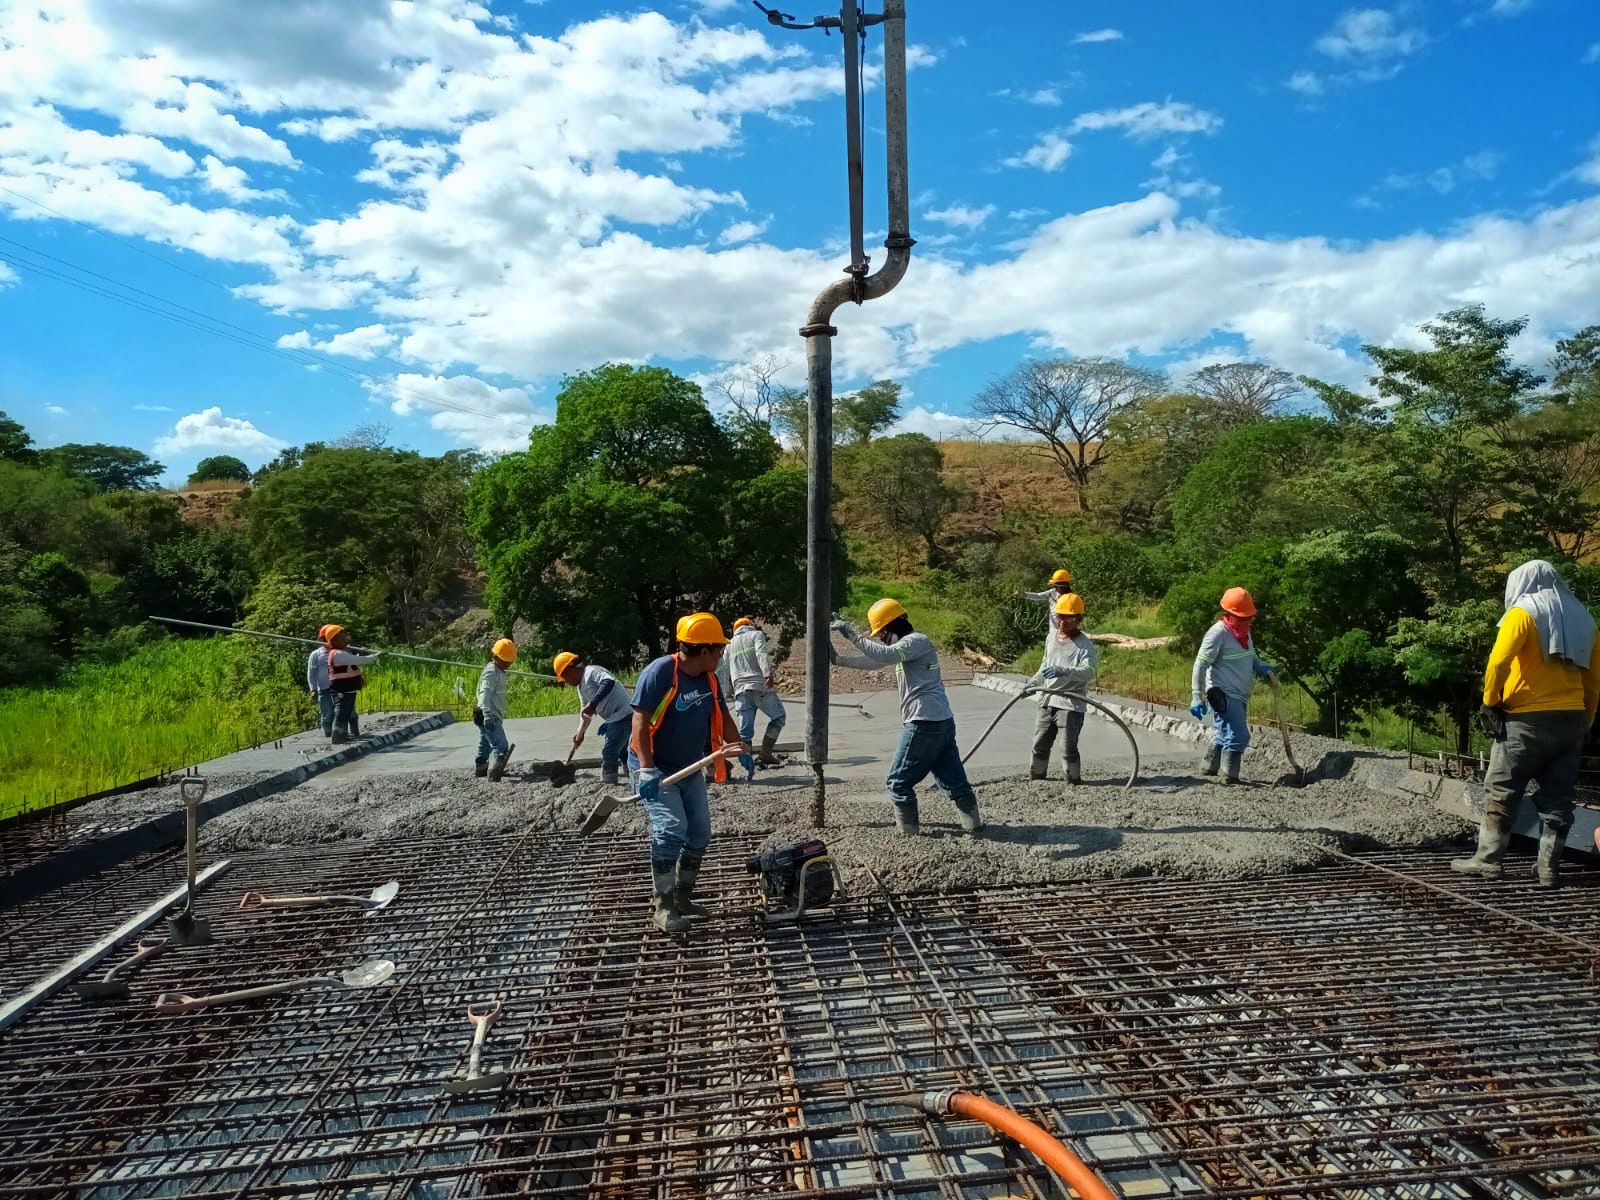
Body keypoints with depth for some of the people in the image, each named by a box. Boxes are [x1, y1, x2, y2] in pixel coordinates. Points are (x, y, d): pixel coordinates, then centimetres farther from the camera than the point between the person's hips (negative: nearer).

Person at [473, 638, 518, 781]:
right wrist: (487, 715, -45)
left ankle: (480, 768, 38)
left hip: (491, 717, 11)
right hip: (489, 717, -11)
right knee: (501, 746, -21)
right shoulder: (491, 673, -18)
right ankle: (494, 774, -32)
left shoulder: (498, 672, 15)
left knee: (486, 745, 24)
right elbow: (484, 695, -32)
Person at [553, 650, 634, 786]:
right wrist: (580, 733, 22)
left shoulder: (593, 672, -14)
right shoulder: (581, 687, 17)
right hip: (615, 719, 11)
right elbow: (585, 712, 25)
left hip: (623, 715, -11)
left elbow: (609, 682, -34)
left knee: (608, 753, -7)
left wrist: (593, 704, -37)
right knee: (621, 752, 21)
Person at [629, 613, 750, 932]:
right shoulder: (660, 672, -21)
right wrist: (646, 768, -31)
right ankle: (664, 908, -9)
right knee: (671, 829, -19)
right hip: (655, 769, -8)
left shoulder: (709, 679, 3)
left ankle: (683, 898, 24)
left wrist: (738, 746, -2)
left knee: (699, 833, 9)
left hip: (690, 770, 8)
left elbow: (722, 717, 14)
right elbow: (640, 720, -24)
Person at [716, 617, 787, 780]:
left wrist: (727, 693, 24)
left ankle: (748, 768, -7)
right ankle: (765, 754, 4)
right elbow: (762, 654, -9)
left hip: (740, 690, 4)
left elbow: (723, 671, 22)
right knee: (779, 717, 13)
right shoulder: (757, 634, 10)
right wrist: (768, 674, -23)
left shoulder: (730, 645, 26)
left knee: (745, 731, 4)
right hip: (761, 687, -4)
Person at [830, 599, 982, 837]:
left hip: (925, 723, -10)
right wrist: (838, 659, 13)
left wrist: (852, 636, -24)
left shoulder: (917, 641, -9)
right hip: (942, 722, 10)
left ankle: (908, 829, 8)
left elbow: (885, 655, -26)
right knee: (953, 778, 13)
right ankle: (973, 820, 17)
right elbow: (874, 662, 22)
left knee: (899, 781, 2)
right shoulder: (905, 646, 20)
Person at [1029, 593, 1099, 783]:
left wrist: (1062, 671, -45)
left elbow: (1089, 671, -31)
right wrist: (1033, 682, 16)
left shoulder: (1085, 645, -14)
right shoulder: (1051, 637, 8)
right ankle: (1037, 774, 32)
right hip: (1048, 700, 7)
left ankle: (1074, 779, 8)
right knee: (1040, 742, 16)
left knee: (1068, 747, -7)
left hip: (1071, 703, -7)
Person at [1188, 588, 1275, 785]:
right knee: (1238, 736, -11)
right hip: (1224, 695, -9)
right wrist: (1197, 697, -24)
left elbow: (1250, 657, 24)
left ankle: (1209, 768, 29)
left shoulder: (1244, 630, 9)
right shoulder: (1218, 633, -17)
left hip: (1239, 695, 9)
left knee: (1223, 734, 17)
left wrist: (1261, 667, 1)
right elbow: (1201, 665, -19)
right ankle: (1230, 777, -3)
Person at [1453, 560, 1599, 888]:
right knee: (1558, 797, 8)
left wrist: (1490, 703, -9)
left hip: (1527, 719, -6)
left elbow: (1498, 661, -19)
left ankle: (1488, 859, 1)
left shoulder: (1523, 612, -4)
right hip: (1571, 719, 6)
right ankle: (1549, 866, 9)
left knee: (1501, 792, 0)